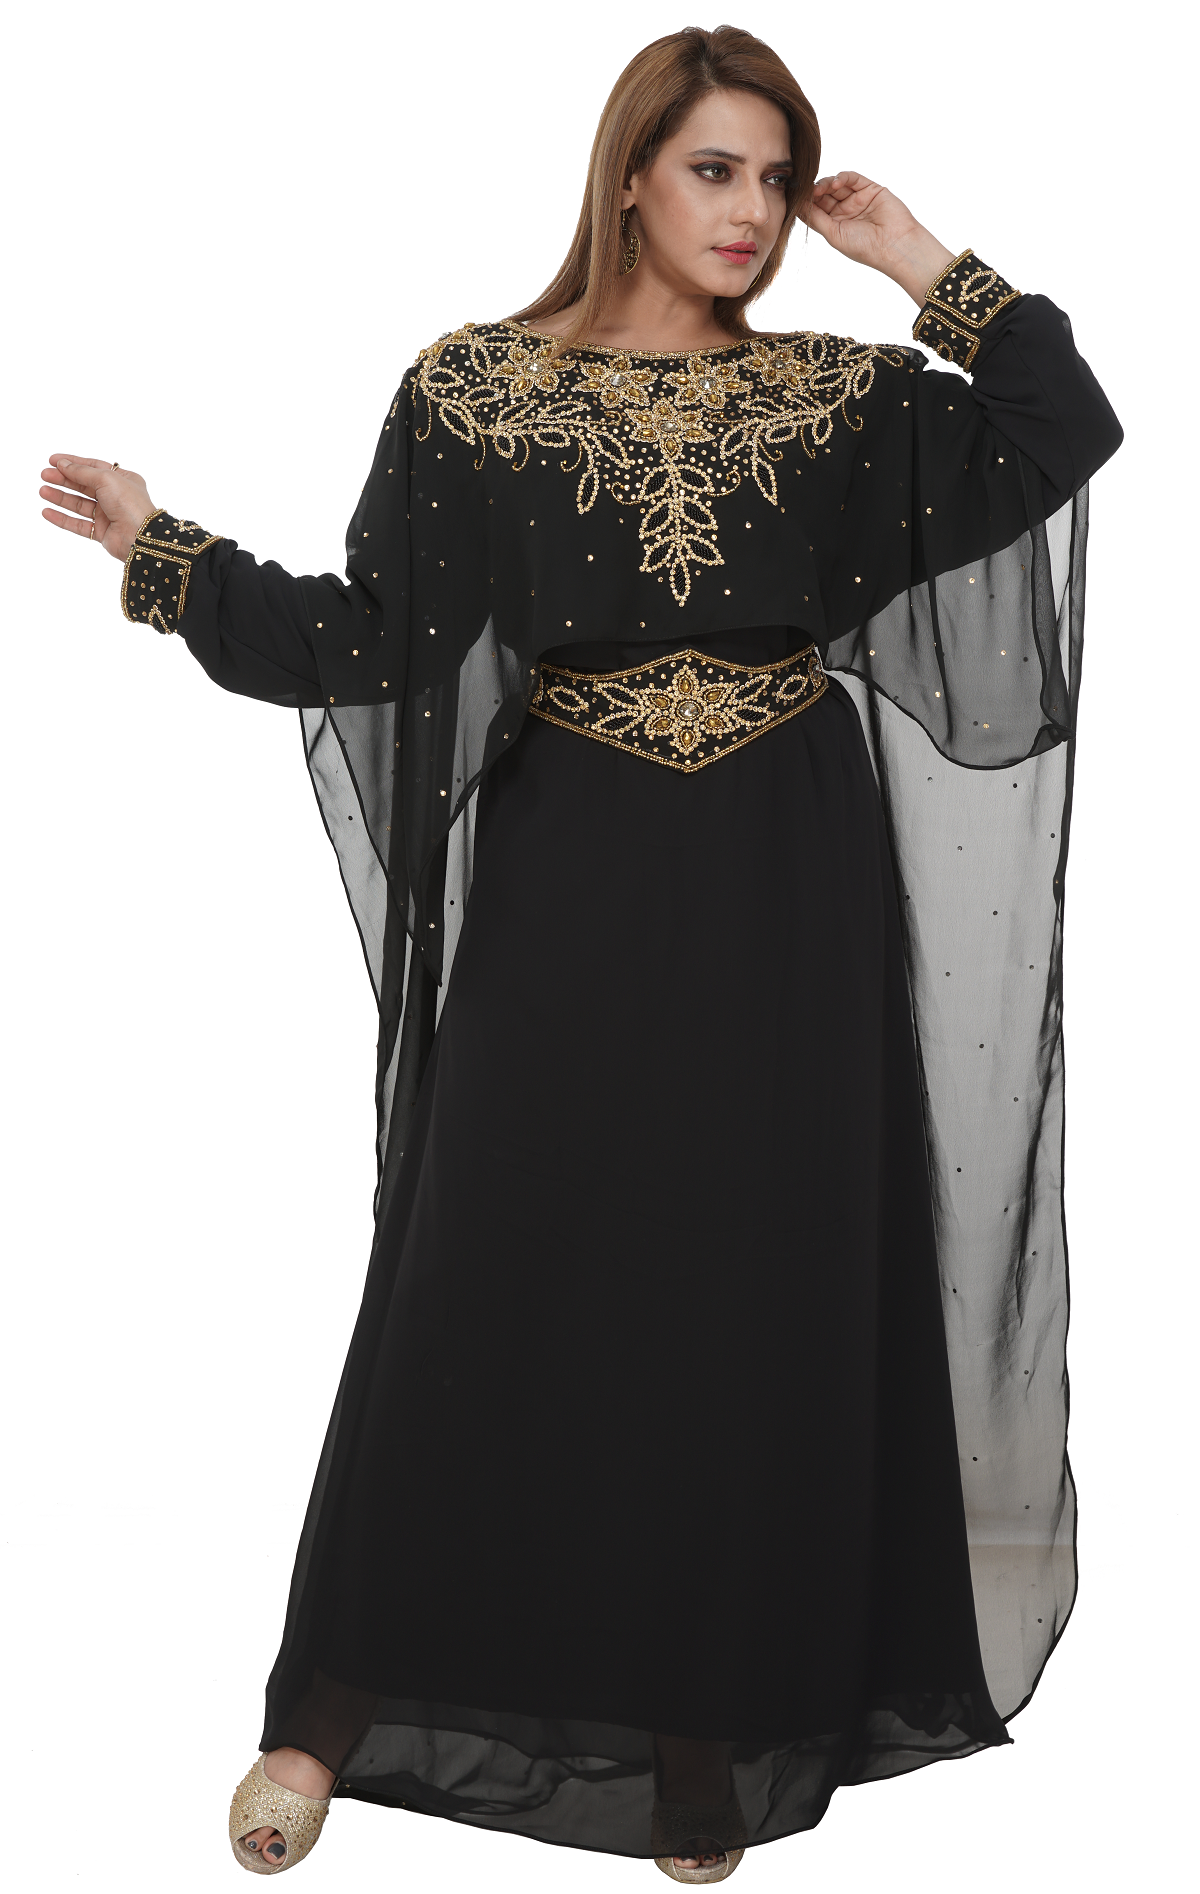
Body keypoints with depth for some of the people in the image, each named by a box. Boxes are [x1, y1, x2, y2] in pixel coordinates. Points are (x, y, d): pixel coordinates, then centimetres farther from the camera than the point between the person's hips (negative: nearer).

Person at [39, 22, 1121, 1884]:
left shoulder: (838, 393, 5)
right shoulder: (481, 388, 0)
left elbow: (1068, 436, -4)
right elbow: (371, 634, -1)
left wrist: (933, 270, -3)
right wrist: (164, 550, -7)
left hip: (789, 897, 2)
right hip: (573, 891, -2)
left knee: (762, 1304, 5)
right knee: (489, 1283, 2)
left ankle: (712, 1733, 21)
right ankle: (332, 1717, 17)